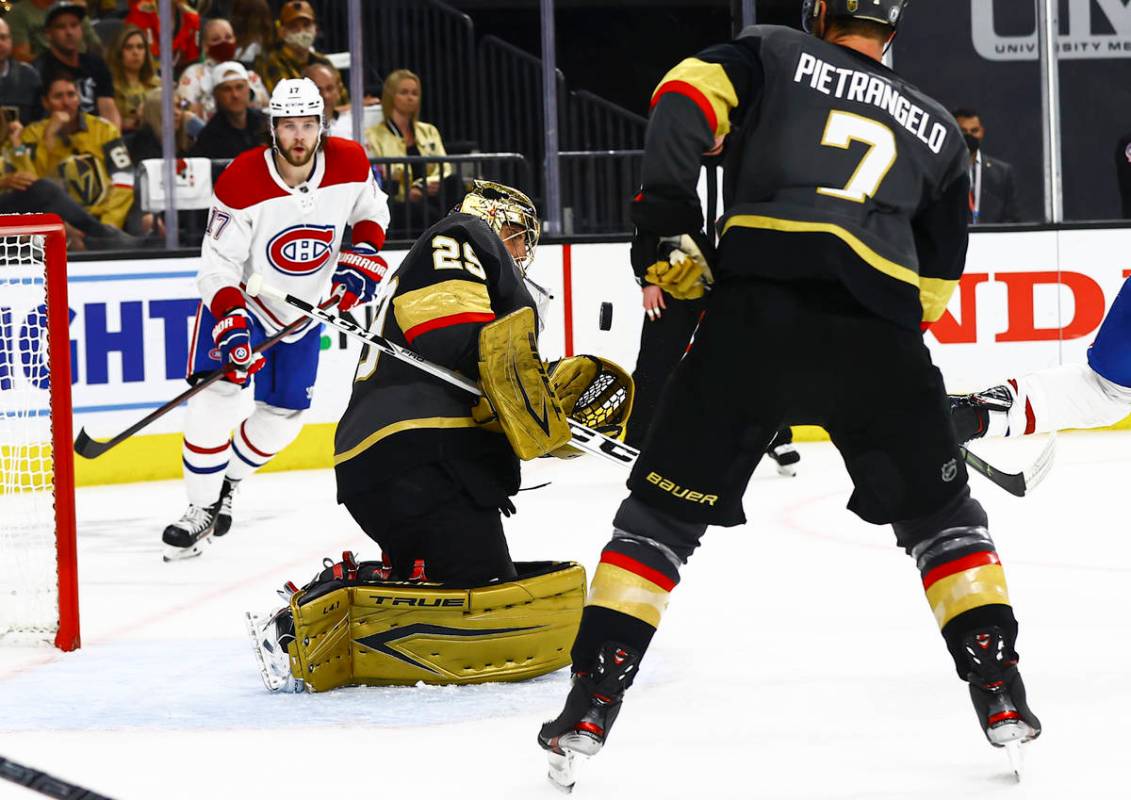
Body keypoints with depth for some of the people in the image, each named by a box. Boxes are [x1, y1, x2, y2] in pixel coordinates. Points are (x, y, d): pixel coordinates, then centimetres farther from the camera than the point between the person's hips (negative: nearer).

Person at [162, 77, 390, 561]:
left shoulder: (350, 165, -17)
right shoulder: (241, 184, -27)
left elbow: (372, 212, 6)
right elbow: (218, 264, -23)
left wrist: (363, 257, -11)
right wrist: (230, 321, -36)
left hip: (304, 309, 4)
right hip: (240, 298, -4)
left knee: (284, 415, 6)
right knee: (216, 398, -18)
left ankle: (228, 480, 32)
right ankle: (202, 509, -5)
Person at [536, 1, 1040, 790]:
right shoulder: (937, 128, 28)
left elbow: (684, 100, 1)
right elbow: (937, 281, 27)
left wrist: (667, 229, 2)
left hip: (756, 312, -1)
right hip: (880, 332, 2)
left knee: (663, 511, 9)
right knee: (939, 513, 22)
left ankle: (590, 707, 2)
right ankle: (1000, 692, 14)